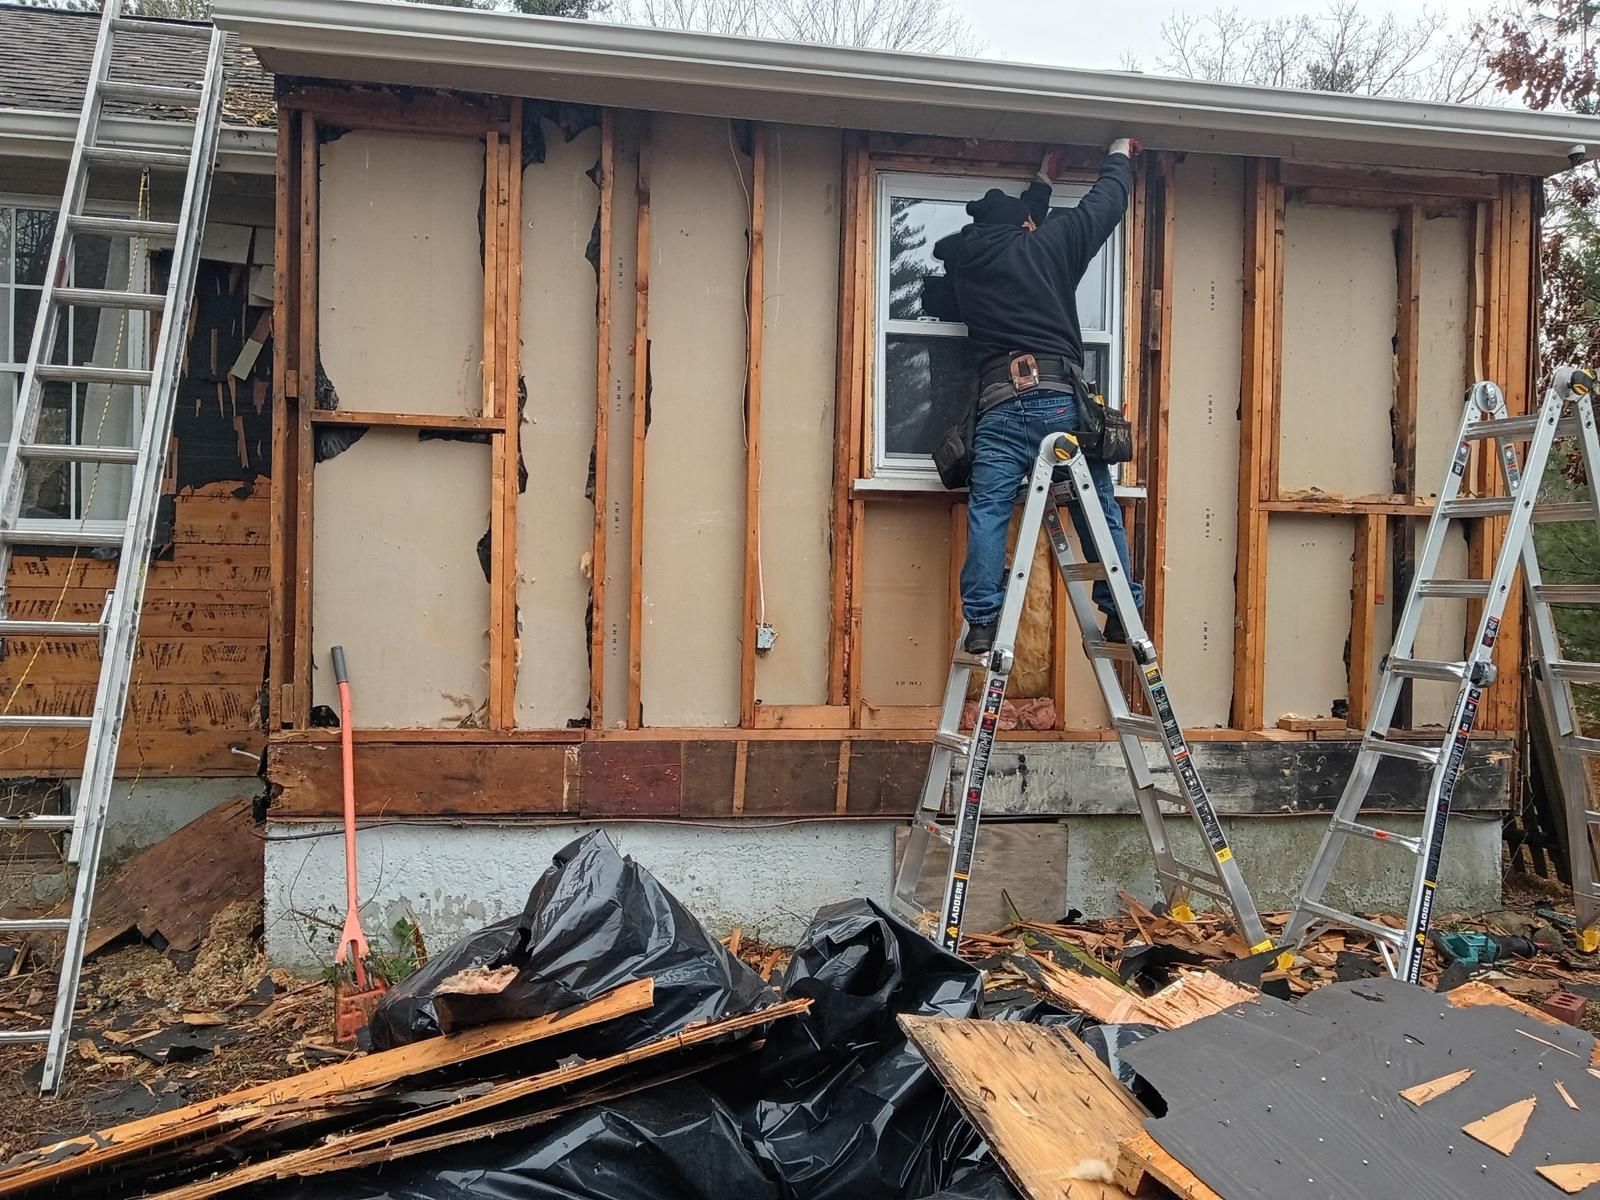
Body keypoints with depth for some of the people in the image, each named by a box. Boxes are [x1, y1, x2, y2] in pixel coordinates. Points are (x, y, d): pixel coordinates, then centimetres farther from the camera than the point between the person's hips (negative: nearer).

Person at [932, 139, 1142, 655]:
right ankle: (1121, 614, 11)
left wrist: (1043, 183, 53)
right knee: (1099, 509, 8)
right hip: (1062, 398, -1)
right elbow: (1105, 203, 23)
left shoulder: (964, 261, 20)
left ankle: (981, 622, -13)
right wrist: (1119, 157, 42)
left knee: (987, 512, -4)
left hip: (1001, 404, 1)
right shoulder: (1050, 243, 10)